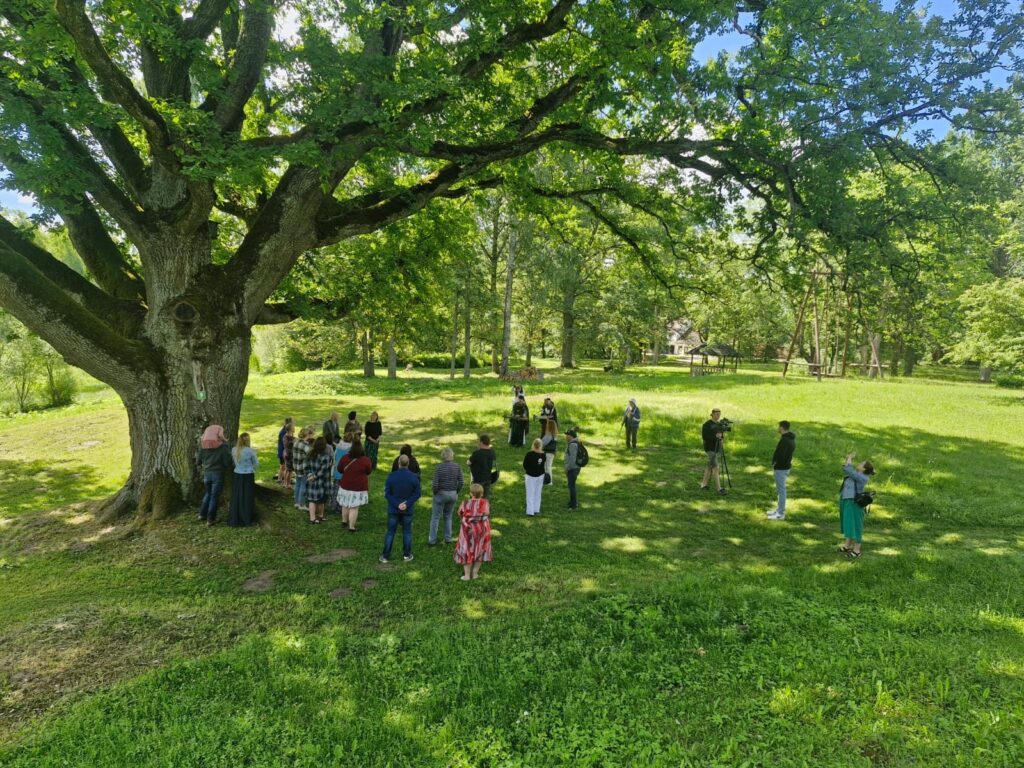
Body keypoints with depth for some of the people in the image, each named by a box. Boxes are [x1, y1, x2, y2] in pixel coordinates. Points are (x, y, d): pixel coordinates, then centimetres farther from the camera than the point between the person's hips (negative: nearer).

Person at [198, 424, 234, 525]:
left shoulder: (203, 445, -4)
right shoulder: (223, 446, -18)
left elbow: (199, 460, 5)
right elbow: (228, 462, -14)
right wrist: (233, 466, 6)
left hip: (207, 473, 4)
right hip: (218, 474, -4)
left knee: (208, 493, 25)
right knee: (214, 496, 6)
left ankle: (202, 514, 24)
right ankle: (210, 519, 12)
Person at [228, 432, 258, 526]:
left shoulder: (234, 450, -4)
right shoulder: (250, 451, -15)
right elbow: (256, 464, -3)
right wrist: (253, 470, 16)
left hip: (237, 476, 4)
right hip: (248, 476, -3)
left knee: (236, 498, 12)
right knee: (247, 498, 7)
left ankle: (234, 520, 18)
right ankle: (247, 520, 13)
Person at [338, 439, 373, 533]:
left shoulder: (345, 458, -7)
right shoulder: (366, 460, -15)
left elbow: (340, 469, 7)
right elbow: (368, 472, 0)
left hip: (345, 486, 3)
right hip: (359, 488, -3)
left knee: (345, 505, 21)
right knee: (354, 508, 2)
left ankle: (344, 521, 39)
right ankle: (351, 527, 6)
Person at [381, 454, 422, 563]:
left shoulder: (391, 476, -11)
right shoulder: (414, 477, -9)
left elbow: (387, 494, -10)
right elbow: (417, 493, -8)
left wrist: (396, 504, -10)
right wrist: (407, 504, -10)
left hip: (393, 510, 0)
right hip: (408, 510, 0)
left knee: (390, 532, 9)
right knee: (407, 532, 13)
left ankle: (385, 556, 13)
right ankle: (407, 555, 20)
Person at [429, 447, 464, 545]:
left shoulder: (439, 467, -15)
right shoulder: (457, 467, -5)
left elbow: (435, 483, -17)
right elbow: (461, 481, -7)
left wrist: (434, 492, 1)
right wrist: (456, 492, 7)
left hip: (441, 494, -3)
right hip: (453, 494, 3)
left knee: (435, 517, 9)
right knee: (448, 516, 20)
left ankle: (432, 540, 14)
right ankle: (448, 538, 22)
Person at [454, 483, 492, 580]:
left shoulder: (466, 503, -15)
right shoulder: (486, 503, -9)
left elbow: (460, 514, 0)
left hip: (469, 531, -2)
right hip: (482, 531, 2)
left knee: (467, 551, 11)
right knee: (479, 550, 16)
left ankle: (467, 575, 16)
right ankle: (475, 573, 20)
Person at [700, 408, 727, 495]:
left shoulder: (719, 424, 10)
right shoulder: (707, 424, -13)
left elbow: (720, 434, 16)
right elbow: (704, 436, -19)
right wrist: (715, 436, -28)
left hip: (716, 448, 8)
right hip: (710, 448, -8)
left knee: (710, 466, 13)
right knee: (715, 467, -12)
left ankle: (703, 485, 21)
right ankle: (719, 488, -13)